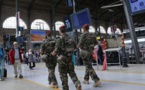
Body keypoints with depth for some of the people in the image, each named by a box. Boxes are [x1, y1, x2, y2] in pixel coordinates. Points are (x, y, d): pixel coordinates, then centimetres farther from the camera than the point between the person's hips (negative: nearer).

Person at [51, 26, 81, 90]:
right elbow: (75, 47, 14)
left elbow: (57, 49, -20)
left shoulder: (60, 39, -14)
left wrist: (53, 53, 0)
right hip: (69, 57, 5)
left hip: (62, 58, -5)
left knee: (63, 74, 7)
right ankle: (78, 84, -1)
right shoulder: (70, 38, 6)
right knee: (72, 72, 15)